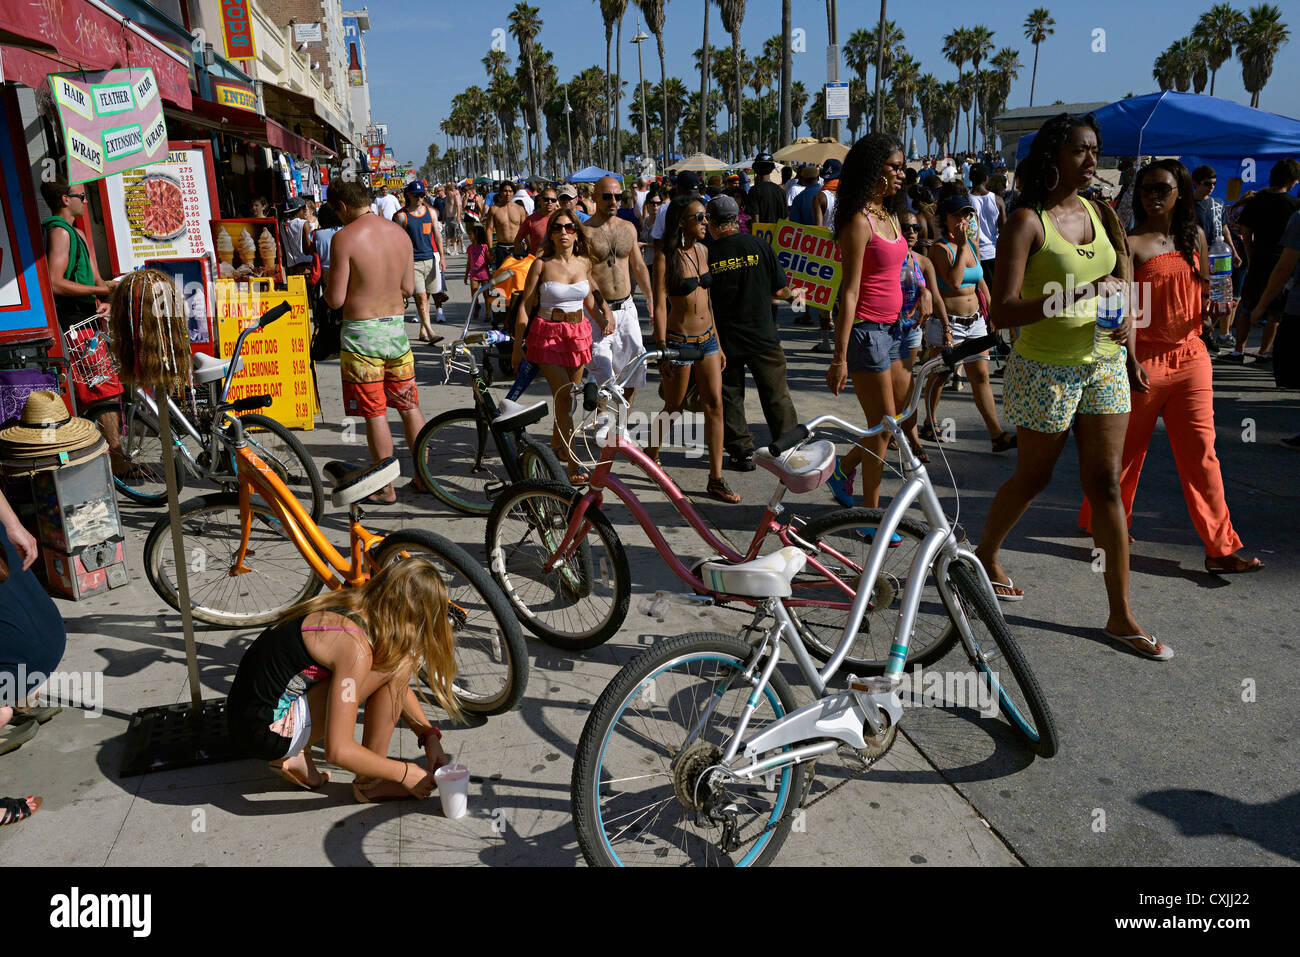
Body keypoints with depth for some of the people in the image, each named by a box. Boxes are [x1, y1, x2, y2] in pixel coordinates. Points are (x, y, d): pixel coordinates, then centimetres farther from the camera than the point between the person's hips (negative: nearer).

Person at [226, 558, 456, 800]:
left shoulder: (355, 605, 2)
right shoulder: (355, 646, -24)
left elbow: (398, 687, 17)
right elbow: (337, 750, -23)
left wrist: (429, 736, 8)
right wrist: (404, 773, -11)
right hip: (267, 732, -9)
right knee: (397, 662, -15)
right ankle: (369, 782, -1)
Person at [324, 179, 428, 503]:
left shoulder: (344, 237, -14)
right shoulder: (400, 233, 4)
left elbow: (336, 299, -14)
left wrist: (326, 289, 7)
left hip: (361, 333, -5)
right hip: (397, 327, 6)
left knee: (374, 414, 3)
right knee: (409, 406, 15)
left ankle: (386, 487, 12)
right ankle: (423, 476, 23)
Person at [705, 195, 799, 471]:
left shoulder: (707, 255, -7)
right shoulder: (759, 246, -4)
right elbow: (779, 290, -2)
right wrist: (793, 295, 19)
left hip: (725, 339, -1)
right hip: (763, 335, 1)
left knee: (730, 397, 12)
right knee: (777, 396, 12)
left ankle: (742, 453, 13)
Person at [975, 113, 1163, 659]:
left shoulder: (1100, 214, 9)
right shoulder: (1027, 221, -11)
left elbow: (1119, 279, 20)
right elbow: (1003, 311, -20)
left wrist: (1127, 320, 0)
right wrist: (1074, 297, -30)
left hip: (1104, 362, 6)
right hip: (1046, 368, -6)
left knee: (1106, 484, 5)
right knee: (1032, 479, 9)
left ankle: (1121, 616, 11)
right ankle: (984, 556, 37)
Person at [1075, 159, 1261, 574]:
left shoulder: (1194, 237, 11)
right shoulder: (1131, 243, -5)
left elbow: (1202, 289, 23)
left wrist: (1209, 311, 1)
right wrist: (1130, 361, -17)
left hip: (1190, 356, 5)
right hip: (1145, 359, -4)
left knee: (1201, 451, 2)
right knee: (1127, 447, 6)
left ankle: (1221, 548, 4)